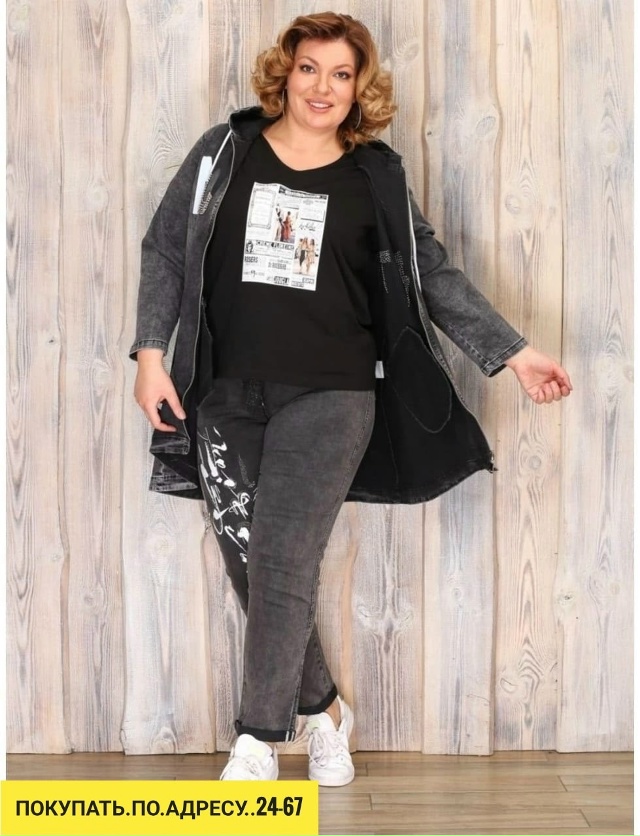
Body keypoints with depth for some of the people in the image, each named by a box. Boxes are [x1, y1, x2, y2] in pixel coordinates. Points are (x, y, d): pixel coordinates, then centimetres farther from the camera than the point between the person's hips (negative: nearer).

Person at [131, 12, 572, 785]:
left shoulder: (376, 177, 4)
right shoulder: (224, 151, 6)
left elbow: (433, 275, 8)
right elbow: (166, 250, 8)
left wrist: (513, 353, 3)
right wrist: (152, 352, -1)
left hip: (329, 396, -2)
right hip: (226, 397, 2)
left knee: (283, 564, -11)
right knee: (249, 569, 6)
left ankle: (256, 745, -1)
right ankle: (321, 708, 27)